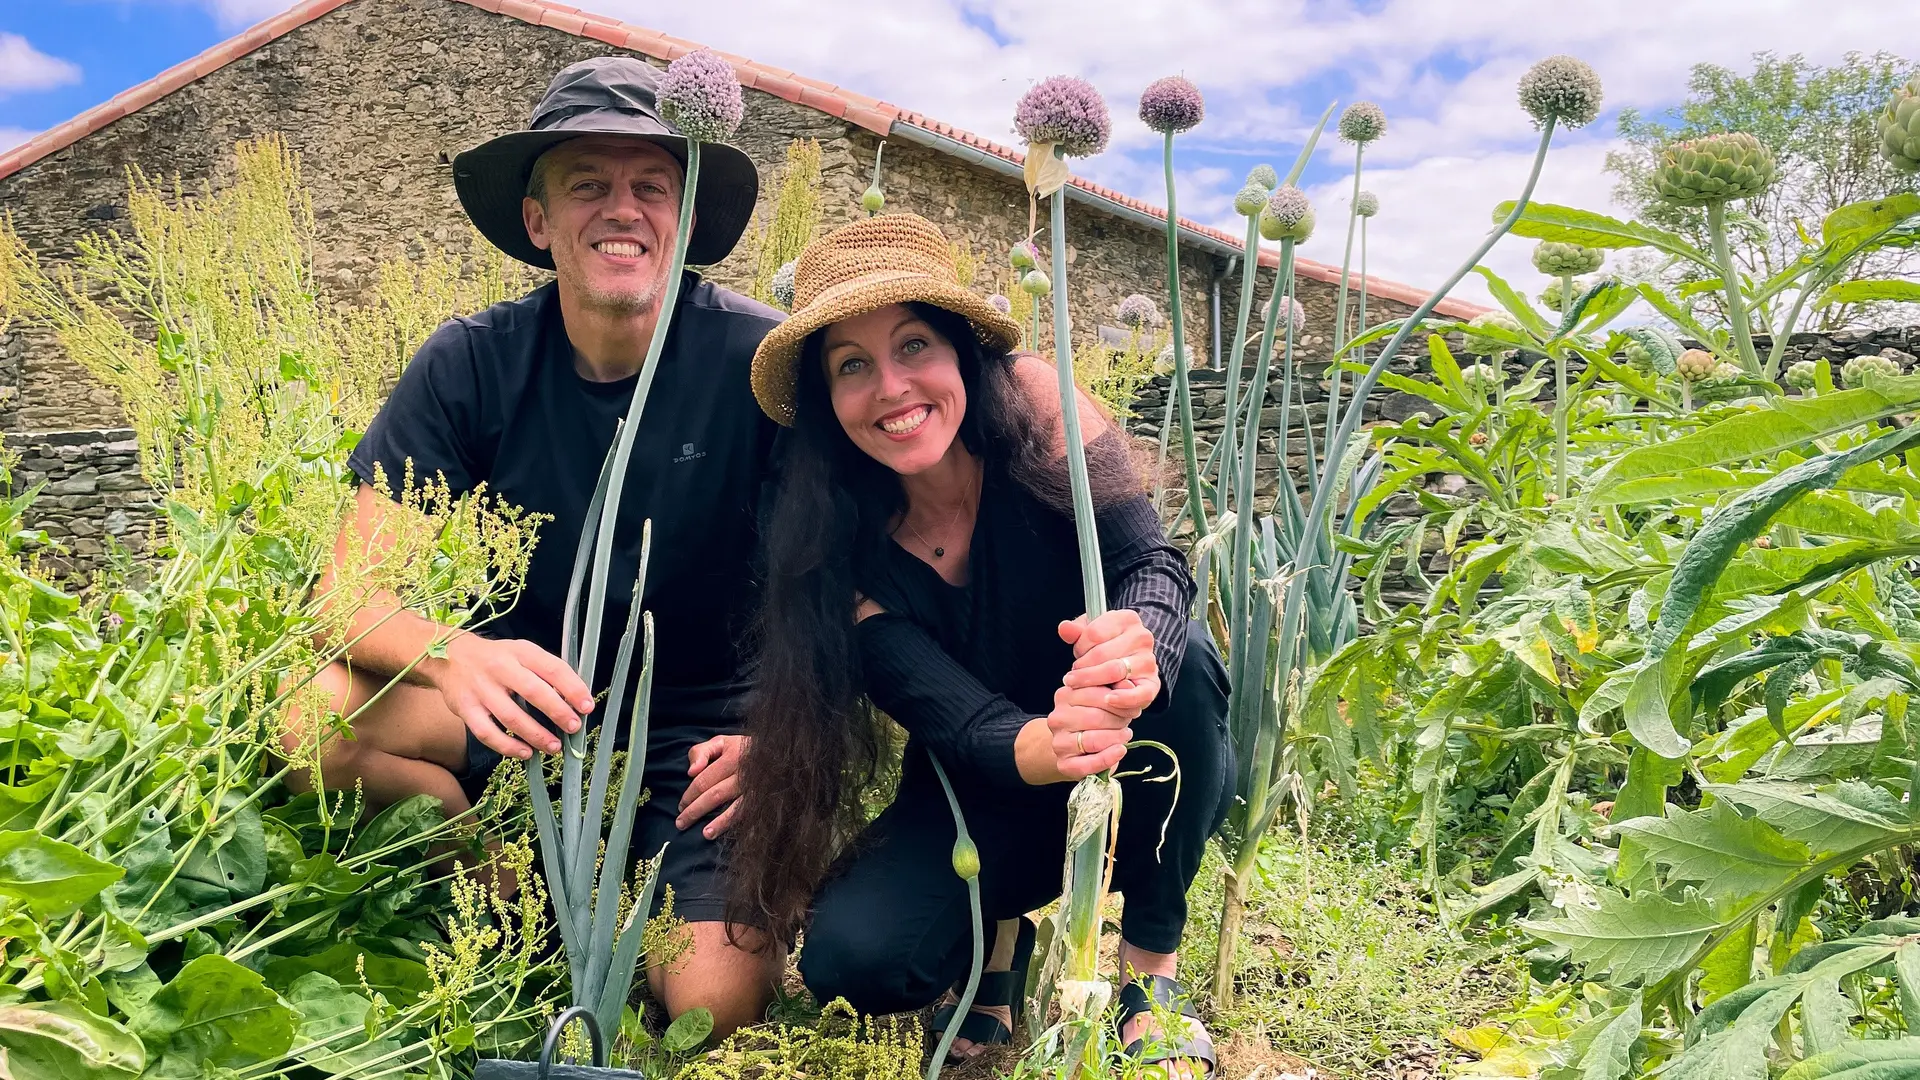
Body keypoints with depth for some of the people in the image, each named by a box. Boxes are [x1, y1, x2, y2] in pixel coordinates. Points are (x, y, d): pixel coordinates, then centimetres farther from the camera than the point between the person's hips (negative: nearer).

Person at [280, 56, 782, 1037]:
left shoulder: (759, 359, -17)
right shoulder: (472, 365, -11)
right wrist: (454, 653, -36)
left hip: (702, 721, -2)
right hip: (534, 691, 2)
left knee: (716, 1005, -19)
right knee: (310, 714, -24)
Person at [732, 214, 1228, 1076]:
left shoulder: (1031, 404, -20)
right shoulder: (842, 549, -18)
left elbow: (1154, 566, -27)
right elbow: (964, 726, -25)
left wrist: (1136, 649, -52)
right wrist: (1048, 747, -50)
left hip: (1147, 777, 0)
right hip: (991, 791, 1)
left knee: (1179, 662, -34)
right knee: (851, 957, -24)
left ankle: (1148, 970, -11)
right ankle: (1004, 928, 11)